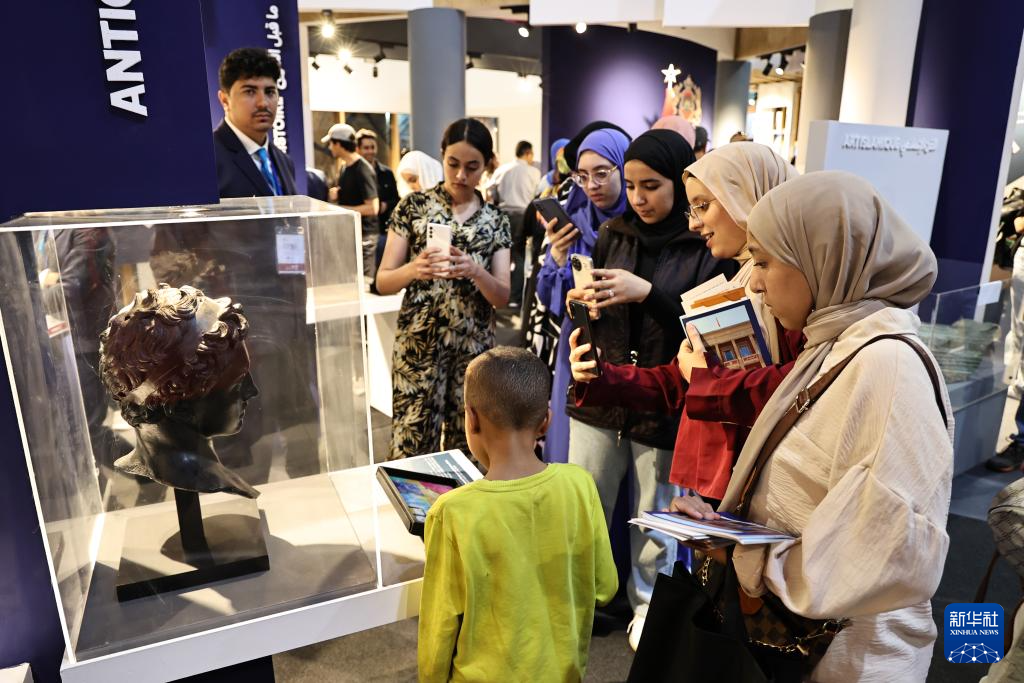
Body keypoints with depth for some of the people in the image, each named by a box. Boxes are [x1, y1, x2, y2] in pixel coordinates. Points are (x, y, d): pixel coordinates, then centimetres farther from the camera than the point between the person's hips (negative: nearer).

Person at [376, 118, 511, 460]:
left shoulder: (496, 220, 5)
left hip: (475, 348, 2)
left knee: (467, 448, 10)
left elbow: (502, 297, 0)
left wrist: (474, 271, -20)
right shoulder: (414, 206, 0)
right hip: (419, 346, -2)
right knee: (412, 448, -2)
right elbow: (383, 281, -2)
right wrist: (414, 269, -23)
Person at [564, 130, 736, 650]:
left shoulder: (711, 247, -8)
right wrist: (579, 300, -10)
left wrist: (647, 293, -24)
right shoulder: (613, 235, 5)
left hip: (666, 407, -3)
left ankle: (648, 605, 39)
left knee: (655, 520, 14)